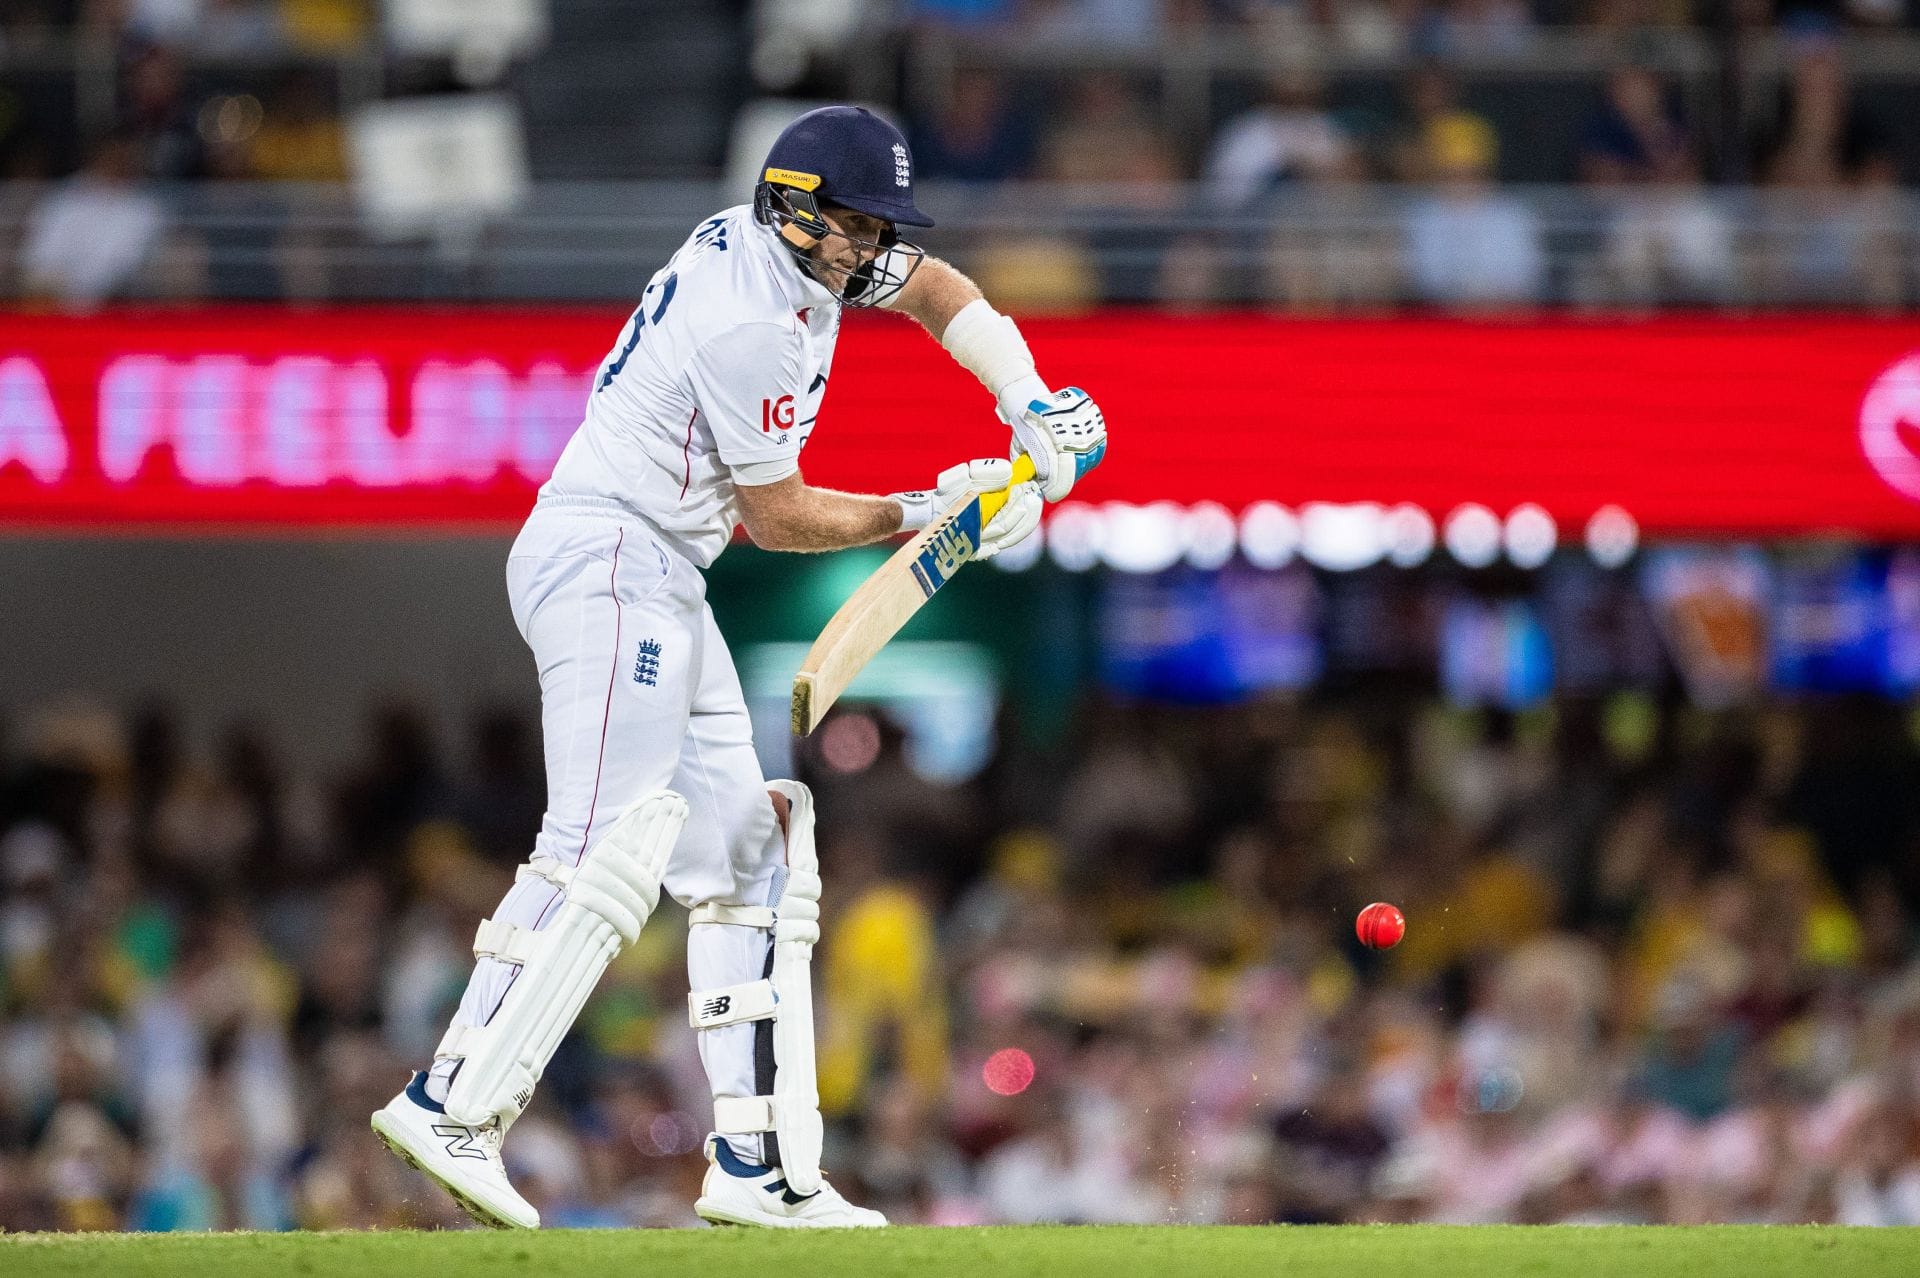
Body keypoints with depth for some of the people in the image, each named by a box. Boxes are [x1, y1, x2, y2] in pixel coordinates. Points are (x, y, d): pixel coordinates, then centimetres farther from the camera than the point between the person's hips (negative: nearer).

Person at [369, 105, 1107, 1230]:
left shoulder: (796, 241, 8)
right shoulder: (751, 323, -20)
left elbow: (935, 289, 25)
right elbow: (779, 516, -12)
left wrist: (1033, 404, 11)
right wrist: (924, 515, -2)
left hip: (664, 588, 11)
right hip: (609, 561, -11)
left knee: (744, 853, 7)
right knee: (608, 848, -22)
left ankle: (759, 1166, 5)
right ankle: (453, 1106, -28)